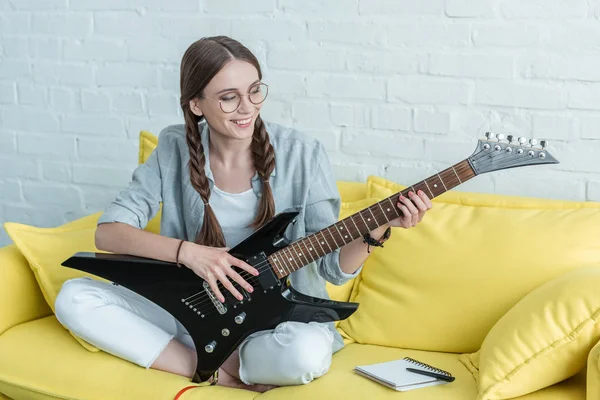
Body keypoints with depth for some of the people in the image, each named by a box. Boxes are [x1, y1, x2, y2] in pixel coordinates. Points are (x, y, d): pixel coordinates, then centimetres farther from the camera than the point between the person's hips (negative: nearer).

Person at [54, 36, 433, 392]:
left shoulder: (302, 153, -10)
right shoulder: (175, 149, -4)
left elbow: (336, 267, -8)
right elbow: (108, 231, -8)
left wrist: (376, 228, -29)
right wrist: (187, 252, -23)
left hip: (278, 313, -2)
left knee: (307, 352, -37)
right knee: (75, 298, -16)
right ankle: (222, 374, -15)